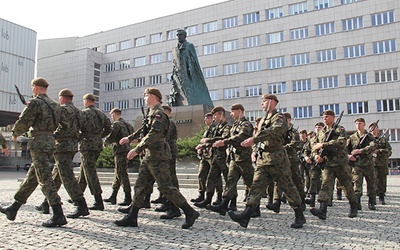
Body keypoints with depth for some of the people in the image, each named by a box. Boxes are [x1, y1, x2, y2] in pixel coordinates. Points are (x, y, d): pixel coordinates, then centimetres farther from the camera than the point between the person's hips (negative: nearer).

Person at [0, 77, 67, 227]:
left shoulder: (35, 102, -9)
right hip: (50, 141, 9)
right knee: (31, 177, 15)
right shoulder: (54, 105, 15)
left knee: (45, 179, -10)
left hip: (38, 142, -9)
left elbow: (23, 122, -10)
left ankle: (58, 216, -12)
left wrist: (15, 134, 9)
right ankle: (13, 209, 29)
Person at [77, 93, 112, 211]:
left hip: (87, 144, -8)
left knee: (90, 173, -6)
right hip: (98, 144, 8)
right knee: (84, 170, 20)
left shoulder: (84, 113, -8)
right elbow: (108, 128, 14)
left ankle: (99, 202, -8)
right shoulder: (101, 113, 13)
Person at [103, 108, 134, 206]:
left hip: (120, 151, -9)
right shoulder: (127, 124, 16)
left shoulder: (116, 124, -10)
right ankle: (113, 197, 22)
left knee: (122, 174, -6)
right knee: (118, 174, 14)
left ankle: (128, 198, -3)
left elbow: (110, 137, -14)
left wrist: (105, 143, 6)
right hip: (126, 149, 9)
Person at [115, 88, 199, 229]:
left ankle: (190, 213, 1)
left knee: (166, 187, -8)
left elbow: (154, 135, -23)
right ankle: (132, 218, 16)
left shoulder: (158, 113, -12)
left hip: (157, 157, -10)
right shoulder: (152, 113, 18)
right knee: (140, 186, 10)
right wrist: (130, 138, 33)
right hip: (149, 156, 10)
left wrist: (137, 150, -24)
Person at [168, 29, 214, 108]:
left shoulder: (189, 46, 6)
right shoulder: (174, 49, 20)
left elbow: (194, 60, -1)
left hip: (187, 74, -4)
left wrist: (191, 70, -14)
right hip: (178, 75, 4)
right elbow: (174, 64, 19)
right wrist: (173, 74, 9)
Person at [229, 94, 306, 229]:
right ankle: (245, 216, -8)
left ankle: (300, 216, 17)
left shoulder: (279, 118, -8)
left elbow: (274, 131, -28)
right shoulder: (263, 120, 19)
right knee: (257, 185, -2)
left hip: (277, 158, -7)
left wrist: (254, 139, -35)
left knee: (287, 186, 2)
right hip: (262, 158, 7)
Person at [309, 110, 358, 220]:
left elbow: (341, 142, -19)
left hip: (340, 162, -3)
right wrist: (316, 155, -6)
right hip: (326, 163, 3)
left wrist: (323, 145, -21)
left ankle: (353, 207, 29)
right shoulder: (321, 132, 15)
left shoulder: (340, 129, -2)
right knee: (326, 184, -12)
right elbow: (313, 144, 15)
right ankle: (322, 210, -23)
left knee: (347, 185, 9)